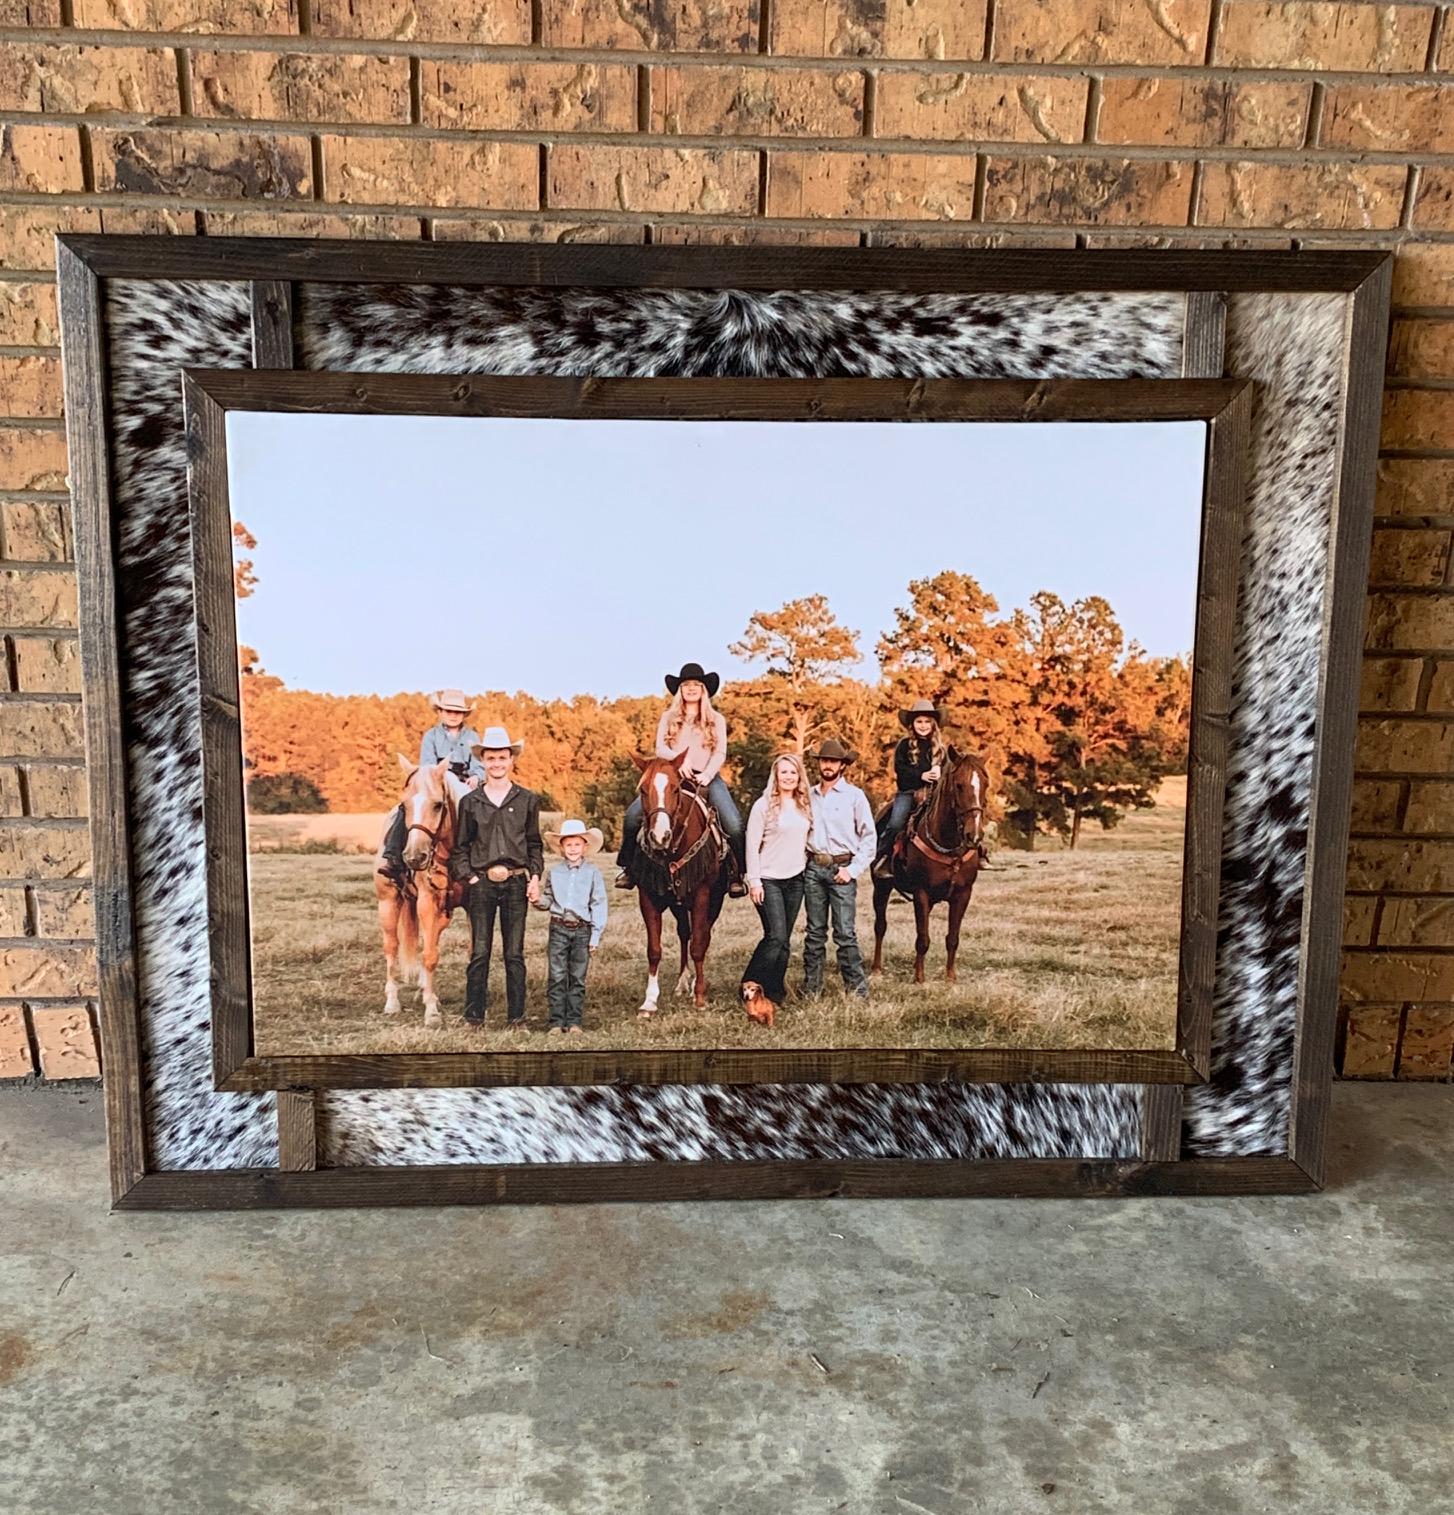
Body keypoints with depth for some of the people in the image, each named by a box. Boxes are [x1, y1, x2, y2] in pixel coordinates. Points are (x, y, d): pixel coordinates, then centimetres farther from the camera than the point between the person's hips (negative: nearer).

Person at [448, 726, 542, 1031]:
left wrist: (535, 877, -2)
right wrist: (468, 877, -4)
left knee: (514, 954, 5)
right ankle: (474, 1018, 11)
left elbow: (535, 844, 10)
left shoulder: (527, 800, 7)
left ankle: (516, 1018, 12)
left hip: (516, 883, 0)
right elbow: (459, 847, 9)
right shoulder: (470, 802, 6)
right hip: (481, 883, 0)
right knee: (479, 954, 3)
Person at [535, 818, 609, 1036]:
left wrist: (596, 934, -5)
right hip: (558, 929, 1)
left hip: (582, 930, -1)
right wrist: (538, 900, -9)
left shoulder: (593, 872, 1)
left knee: (577, 978, 6)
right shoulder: (554, 873, 7)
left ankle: (574, 1021, 13)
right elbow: (548, 901, 15)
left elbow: (598, 905, 0)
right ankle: (556, 1021, 6)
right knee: (556, 977, 0)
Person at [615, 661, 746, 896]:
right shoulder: (668, 717, 13)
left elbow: (720, 753, 3)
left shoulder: (717, 719, 12)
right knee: (633, 814, -17)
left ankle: (737, 874, -6)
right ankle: (629, 868, 0)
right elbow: (660, 748, 3)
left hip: (707, 777, -1)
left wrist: (707, 775, -15)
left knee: (734, 824, -24)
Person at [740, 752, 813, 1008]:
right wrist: (754, 880, -13)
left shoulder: (805, 805, 9)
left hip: (795, 879, 5)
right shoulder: (763, 805, -7)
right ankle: (750, 987, -1)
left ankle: (774, 992, 15)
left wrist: (808, 865, 10)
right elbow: (752, 845, -9)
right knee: (776, 937, -13)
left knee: (784, 940, 7)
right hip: (769, 880, -5)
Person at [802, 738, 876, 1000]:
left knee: (845, 933, -5)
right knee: (815, 931, 10)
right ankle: (811, 987, 17)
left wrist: (852, 870, -9)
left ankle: (857, 988, 2)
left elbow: (869, 837, -1)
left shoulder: (854, 795, -1)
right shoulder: (809, 795, 9)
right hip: (813, 869, 4)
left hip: (842, 869, -3)